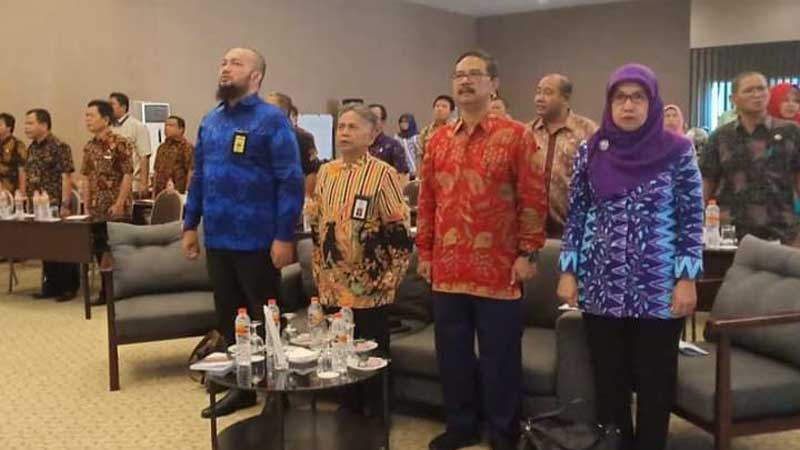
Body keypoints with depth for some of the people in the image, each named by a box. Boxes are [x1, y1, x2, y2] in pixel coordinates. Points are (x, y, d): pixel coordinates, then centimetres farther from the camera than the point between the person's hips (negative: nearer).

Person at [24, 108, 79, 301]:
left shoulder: (59, 147, -11)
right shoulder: (31, 148, 13)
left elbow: (66, 176, -16)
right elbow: (28, 176, 21)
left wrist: (65, 205, -20)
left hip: (56, 206, -8)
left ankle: (69, 287, 9)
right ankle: (51, 285, 23)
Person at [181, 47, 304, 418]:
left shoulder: (272, 120, -9)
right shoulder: (210, 121, 11)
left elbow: (290, 181, -14)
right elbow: (199, 176, 17)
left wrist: (284, 236, -19)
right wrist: (190, 224, 12)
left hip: (257, 240, -6)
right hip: (217, 239, 7)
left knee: (264, 320, 6)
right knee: (228, 317, 15)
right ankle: (242, 385, 30)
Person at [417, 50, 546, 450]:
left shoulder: (517, 136, -3)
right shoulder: (438, 140, 10)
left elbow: (533, 199, -6)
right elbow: (426, 201, 13)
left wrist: (528, 253, -9)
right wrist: (424, 252, 10)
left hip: (498, 269, -4)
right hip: (447, 269, 5)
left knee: (499, 355, 6)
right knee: (452, 352, 13)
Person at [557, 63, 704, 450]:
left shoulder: (677, 151, -3)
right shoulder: (590, 151, 3)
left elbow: (692, 218, -2)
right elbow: (576, 214, 6)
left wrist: (686, 279, -7)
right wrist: (568, 272, 2)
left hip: (658, 288, -1)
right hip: (601, 286, 2)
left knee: (655, 382, 8)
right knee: (608, 380, 11)